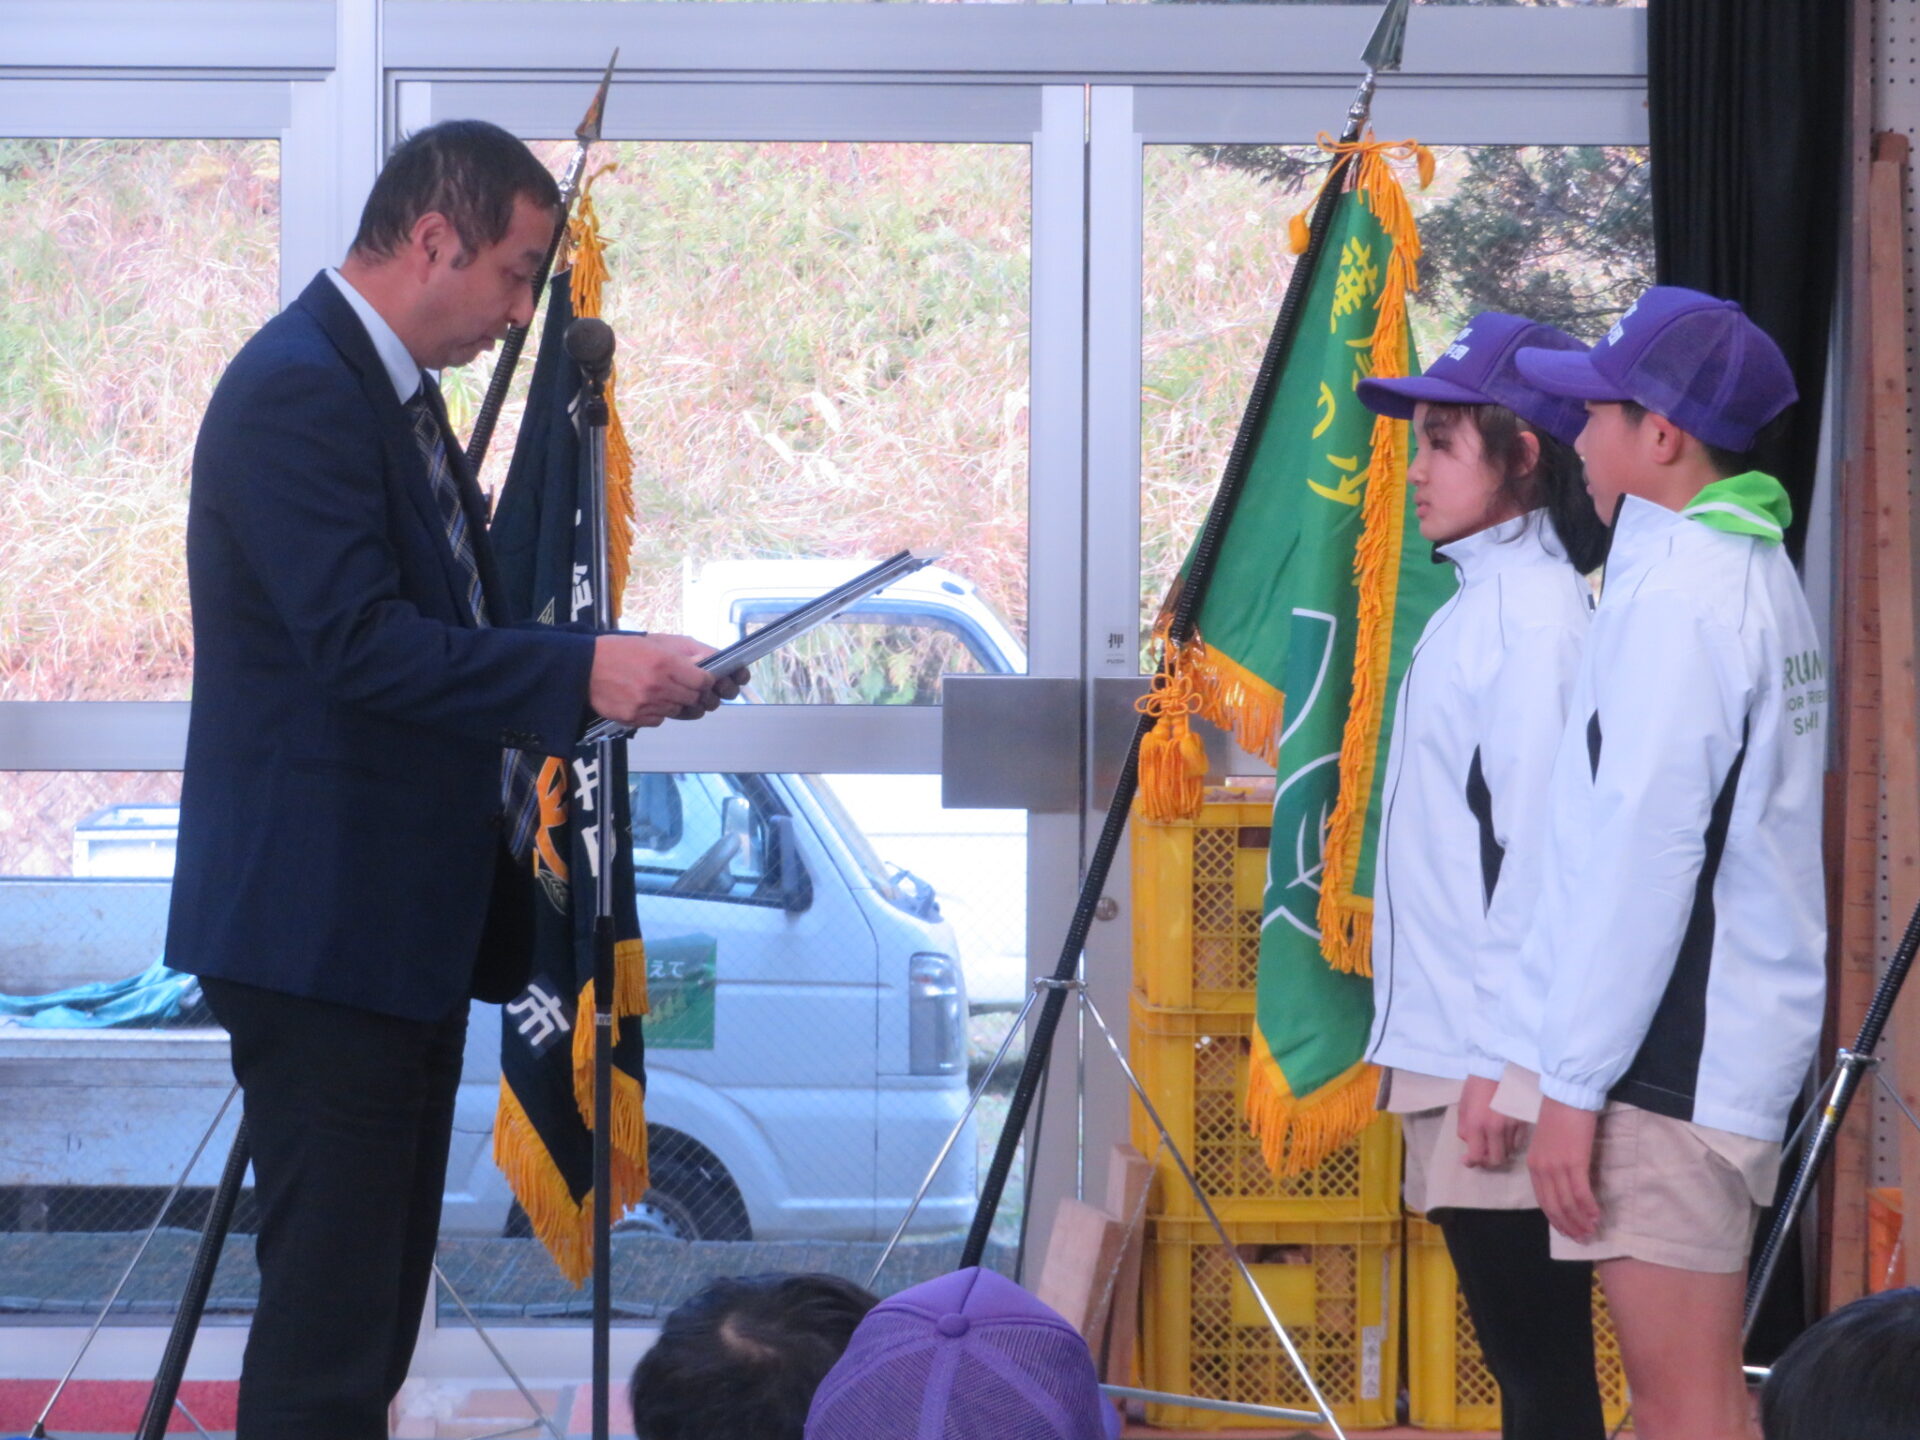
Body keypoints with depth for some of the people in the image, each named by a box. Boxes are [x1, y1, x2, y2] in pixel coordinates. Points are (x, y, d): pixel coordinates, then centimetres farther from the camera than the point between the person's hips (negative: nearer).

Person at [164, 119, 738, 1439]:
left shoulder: (395, 389, 16)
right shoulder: (296, 390, -16)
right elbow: (360, 642, -25)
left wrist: (619, 674, 8)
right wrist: (582, 673, -27)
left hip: (406, 922, 11)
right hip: (321, 922, -11)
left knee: (379, 1293, 13)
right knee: (331, 1297, -10)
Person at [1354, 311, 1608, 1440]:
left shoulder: (1531, 607, -12)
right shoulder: (1483, 600, 16)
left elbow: (1540, 842, -18)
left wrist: (1503, 1061, -20)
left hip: (1498, 1068, -9)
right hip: (1448, 1051, 9)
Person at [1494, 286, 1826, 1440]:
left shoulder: (1680, 596, -15)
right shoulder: (1755, 574, 16)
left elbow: (1644, 855, -19)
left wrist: (1574, 1082, -17)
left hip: (1665, 1063, -10)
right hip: (1733, 1042, 10)